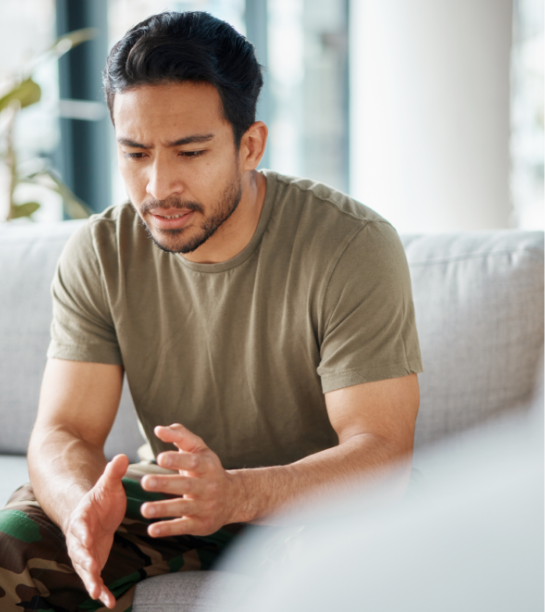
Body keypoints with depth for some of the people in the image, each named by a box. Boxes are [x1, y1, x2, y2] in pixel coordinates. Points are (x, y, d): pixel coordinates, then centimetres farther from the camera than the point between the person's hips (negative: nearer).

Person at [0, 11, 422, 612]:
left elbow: (382, 450, -24)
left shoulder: (354, 246, -21)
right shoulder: (98, 254, -9)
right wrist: (82, 506, -38)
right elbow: (63, 431, -12)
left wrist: (237, 493, -44)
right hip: (166, 496, 3)